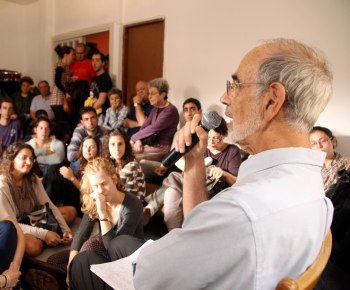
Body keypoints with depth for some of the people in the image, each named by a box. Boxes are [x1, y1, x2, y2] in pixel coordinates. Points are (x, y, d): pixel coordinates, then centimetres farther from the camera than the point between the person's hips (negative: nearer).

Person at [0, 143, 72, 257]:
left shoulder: (32, 179, -3)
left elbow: (49, 206, -5)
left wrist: (65, 229, -18)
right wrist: (43, 234, -33)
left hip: (32, 221, 7)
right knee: (34, 245, -38)